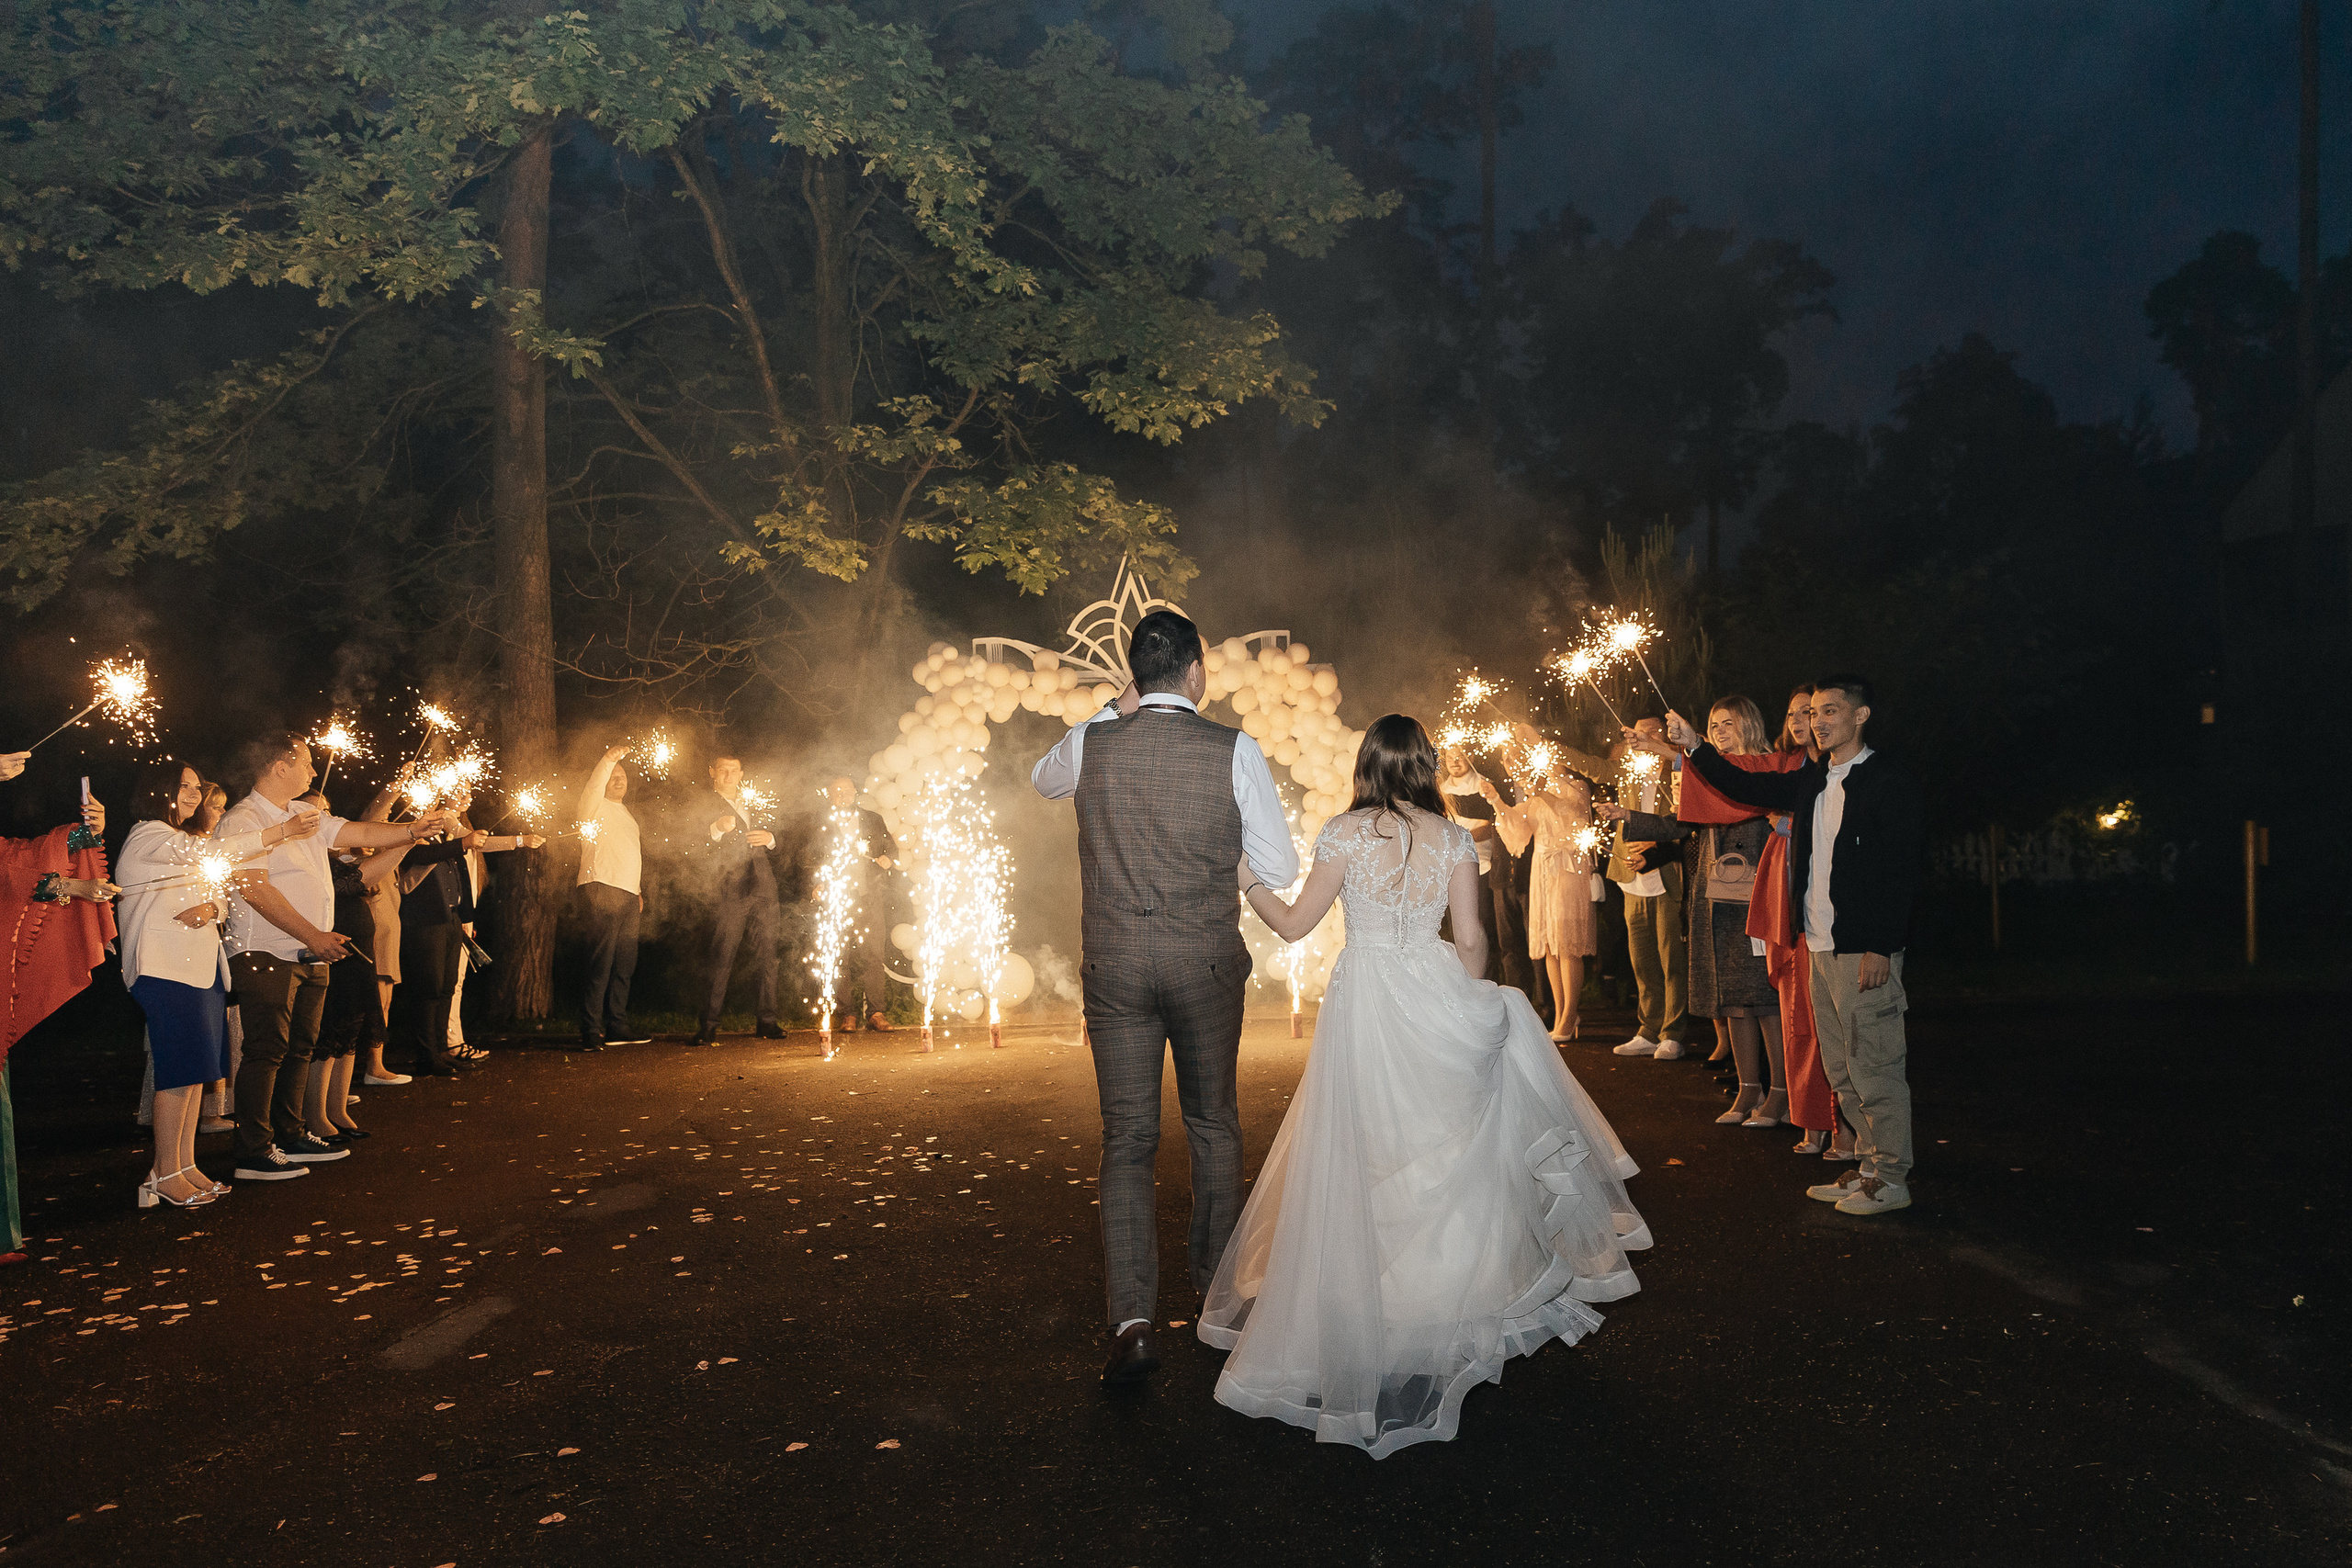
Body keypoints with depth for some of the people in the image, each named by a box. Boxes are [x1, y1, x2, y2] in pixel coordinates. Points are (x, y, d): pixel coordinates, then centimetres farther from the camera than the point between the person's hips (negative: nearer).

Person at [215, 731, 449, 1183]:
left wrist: (411, 830, 0)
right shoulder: (242, 821, -11)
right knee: (267, 1050, -6)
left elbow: (362, 833, 16)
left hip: (311, 957, 9)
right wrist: (313, 936, -19)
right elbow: (255, 889, -18)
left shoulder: (307, 816, 15)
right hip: (267, 955, -9)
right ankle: (254, 1153, -1)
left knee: (299, 1048, 13)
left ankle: (290, 1136, 23)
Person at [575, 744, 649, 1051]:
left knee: (624, 966, 8)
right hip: (602, 891, -8)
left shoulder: (625, 813, 26)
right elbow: (593, 787, -20)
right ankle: (590, 1032, -12)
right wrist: (609, 758, -35)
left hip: (628, 896, 8)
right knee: (600, 965, -12)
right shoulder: (596, 805, 3)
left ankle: (617, 1027, 14)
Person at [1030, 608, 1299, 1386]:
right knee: (1213, 1126, 18)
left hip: (1115, 965, 1)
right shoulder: (1235, 752, -8)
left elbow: (1042, 779, 24)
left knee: (1127, 1141, 5)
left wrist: (1115, 711, 23)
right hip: (1206, 963, -1)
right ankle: (1217, 1288, 33)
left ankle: (1132, 1322, -5)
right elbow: (1279, 870, -4)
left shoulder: (1089, 744, -2)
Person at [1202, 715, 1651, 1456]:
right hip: (1436, 997, 3)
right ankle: (1453, 1299, 28)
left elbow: (1295, 923, -2)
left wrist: (1245, 877, 12)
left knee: (1366, 1160, 5)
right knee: (1443, 1154, 18)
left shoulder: (1346, 833, -6)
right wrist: (1465, 1006, 20)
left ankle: (1369, 1320, 10)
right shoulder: (1453, 838, 2)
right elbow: (1469, 940, 3)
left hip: (1365, 1002, -3)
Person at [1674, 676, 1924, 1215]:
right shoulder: (1813, 780, 14)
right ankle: (1870, 1164, 23)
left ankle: (1891, 1177, 8)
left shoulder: (1888, 780, -8)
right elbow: (1747, 788, 19)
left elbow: (1901, 868, -13)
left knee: (1873, 1066, -2)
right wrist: (1695, 747, 7)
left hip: (1865, 950, -8)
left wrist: (1881, 947, -18)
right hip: (1821, 948, 8)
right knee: (1841, 1068, 13)